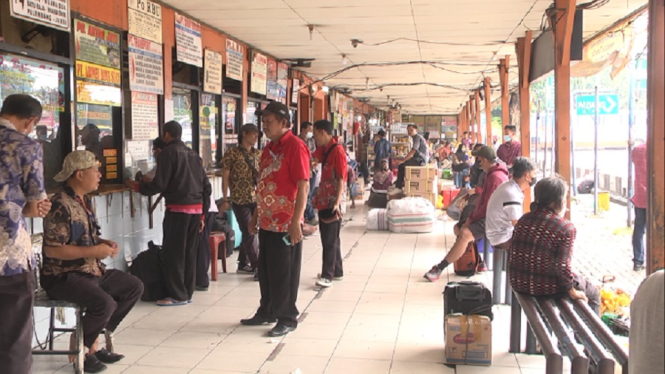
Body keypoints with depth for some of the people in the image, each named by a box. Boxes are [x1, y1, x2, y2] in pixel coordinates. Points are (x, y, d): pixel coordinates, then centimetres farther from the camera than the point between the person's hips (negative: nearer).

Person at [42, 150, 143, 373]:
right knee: (105, 303, -30)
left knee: (134, 287, 7)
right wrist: (95, 251, -23)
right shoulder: (61, 206, -20)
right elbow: (52, 249, -25)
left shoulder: (84, 201, 11)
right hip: (62, 276, -10)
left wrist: (104, 244, 2)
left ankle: (95, 339, 8)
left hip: (91, 271, 10)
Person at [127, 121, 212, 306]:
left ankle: (178, 295, 2)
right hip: (197, 209, 7)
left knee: (173, 253, 0)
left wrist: (137, 187, 5)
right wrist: (203, 214, 18)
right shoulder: (193, 154, 15)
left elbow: (160, 185, -12)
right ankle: (187, 292, 17)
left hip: (178, 208, -7)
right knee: (189, 252, 12)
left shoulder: (168, 152, -5)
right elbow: (207, 187, 13)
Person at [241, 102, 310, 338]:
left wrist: (296, 221, -23)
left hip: (285, 224, -8)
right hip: (267, 222, 8)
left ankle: (287, 319, 13)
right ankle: (267, 312, 30)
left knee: (284, 274, 1)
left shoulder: (295, 147, -13)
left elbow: (303, 186, -18)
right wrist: (256, 216, 19)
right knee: (265, 271, 16)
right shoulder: (269, 148, 15)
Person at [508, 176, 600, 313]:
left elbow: (513, 255, 6)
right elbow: (562, 265, -21)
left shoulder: (523, 220, 1)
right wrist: (572, 290, -8)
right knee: (593, 293, 22)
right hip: (547, 288, -7)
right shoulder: (567, 228, -16)